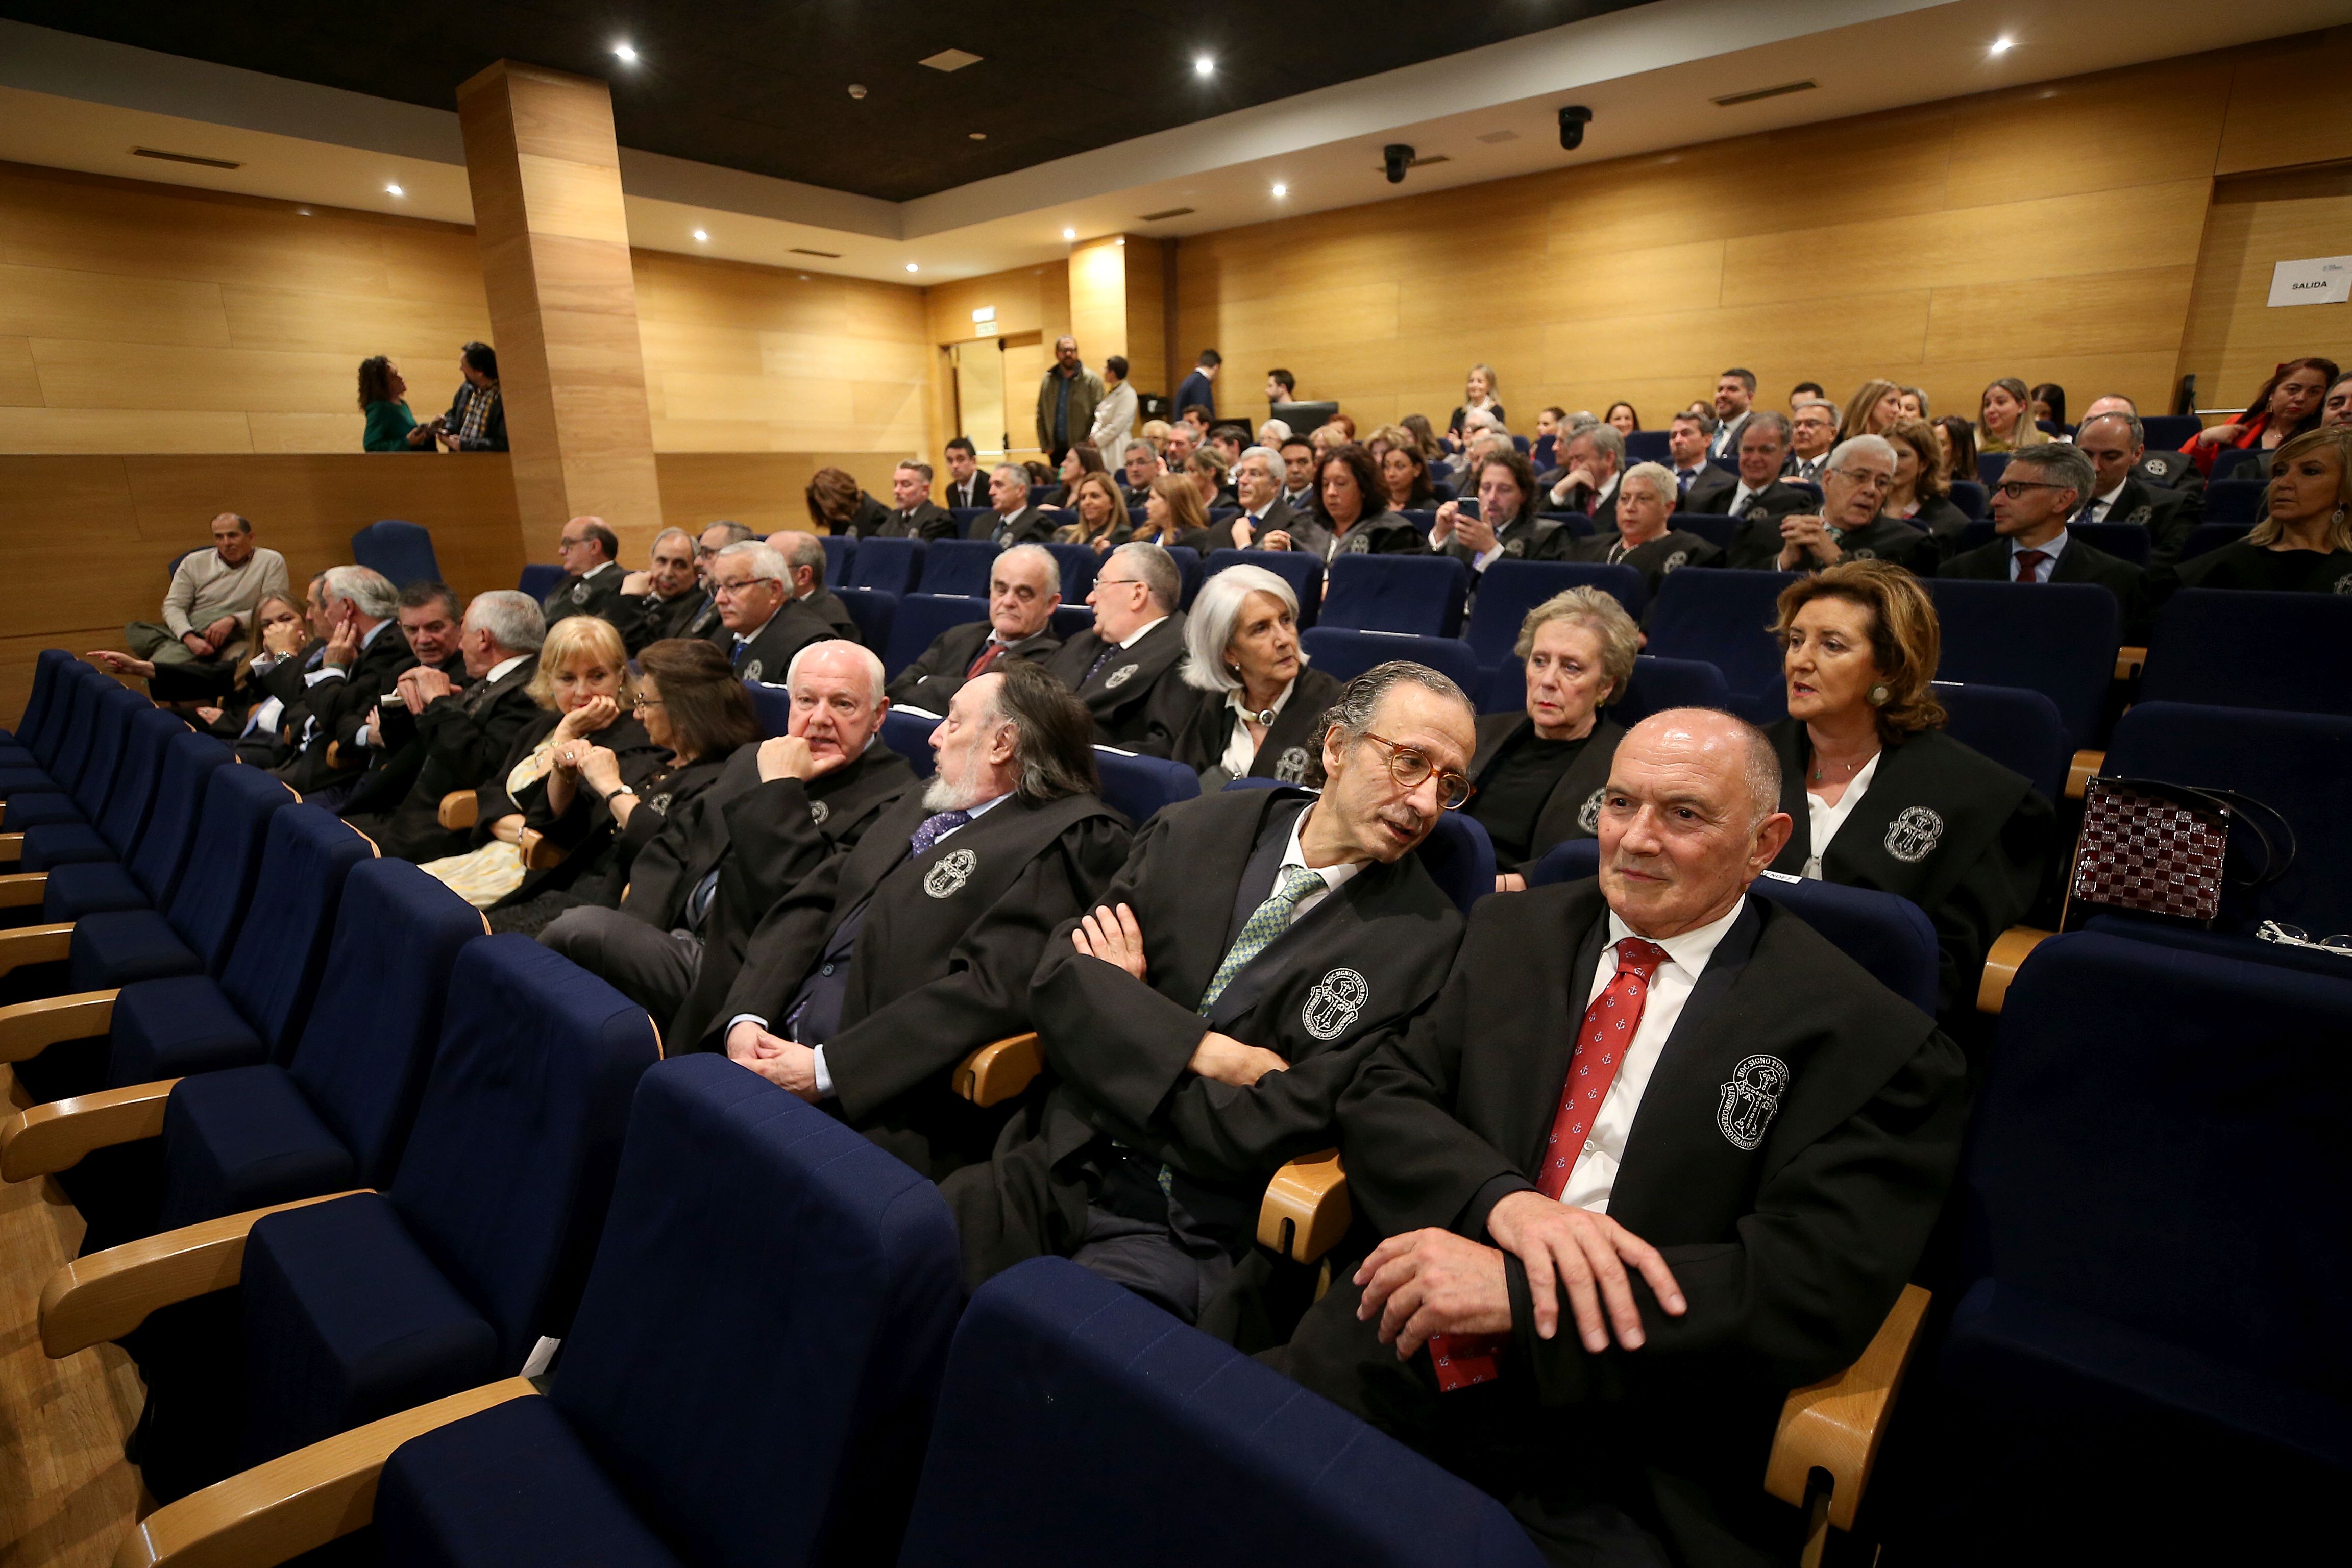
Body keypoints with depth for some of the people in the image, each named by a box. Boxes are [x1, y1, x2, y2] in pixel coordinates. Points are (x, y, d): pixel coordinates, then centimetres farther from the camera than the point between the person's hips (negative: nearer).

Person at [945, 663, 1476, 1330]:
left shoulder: (1426, 940, -7)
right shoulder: (1194, 831, 5)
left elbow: (1272, 1135, -12)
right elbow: (1062, 977, -2)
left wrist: (1125, 1007, -5)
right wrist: (1209, 1052, -14)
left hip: (1197, 1242, -3)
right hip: (1060, 1171, 4)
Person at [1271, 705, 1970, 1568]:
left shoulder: (1870, 1042, -3)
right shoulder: (1513, 932, 10)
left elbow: (1819, 1289, -12)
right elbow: (1381, 1096, 4)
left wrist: (1514, 1291, -19)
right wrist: (1502, 1199, -18)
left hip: (1617, 1465, -1)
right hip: (1391, 1367, 2)